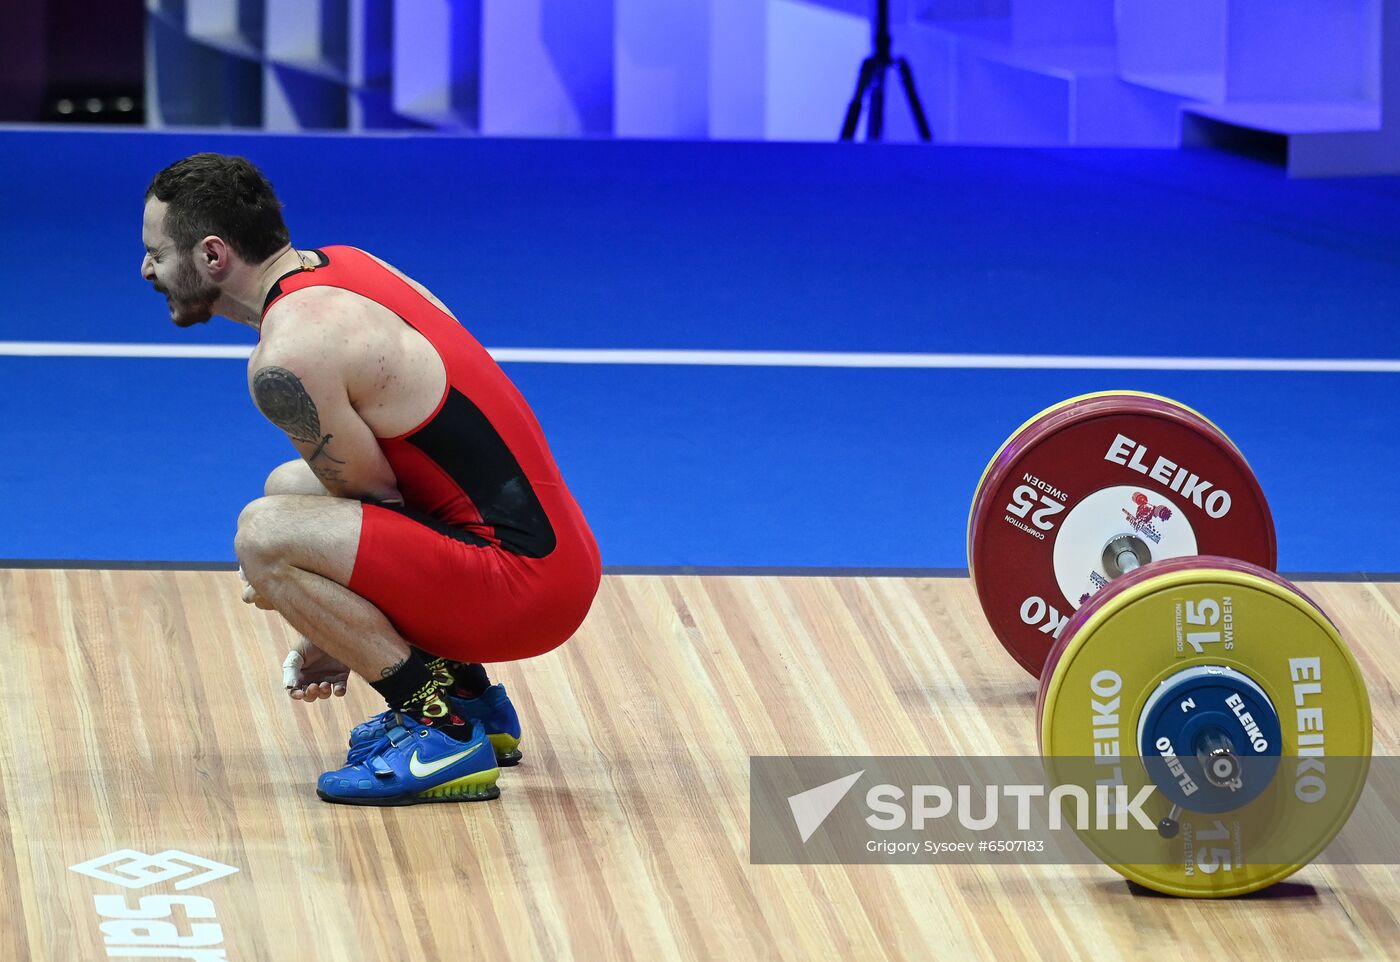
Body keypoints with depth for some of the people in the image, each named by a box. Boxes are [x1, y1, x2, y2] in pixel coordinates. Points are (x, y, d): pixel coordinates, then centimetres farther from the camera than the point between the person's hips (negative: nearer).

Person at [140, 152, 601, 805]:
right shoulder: (336, 266, 13)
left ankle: (446, 733, -11)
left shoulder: (288, 358, -18)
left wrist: (279, 580, 7)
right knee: (289, 486, 25)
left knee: (265, 534, -21)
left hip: (525, 583, -10)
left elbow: (378, 500, -10)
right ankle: (469, 698, 21)